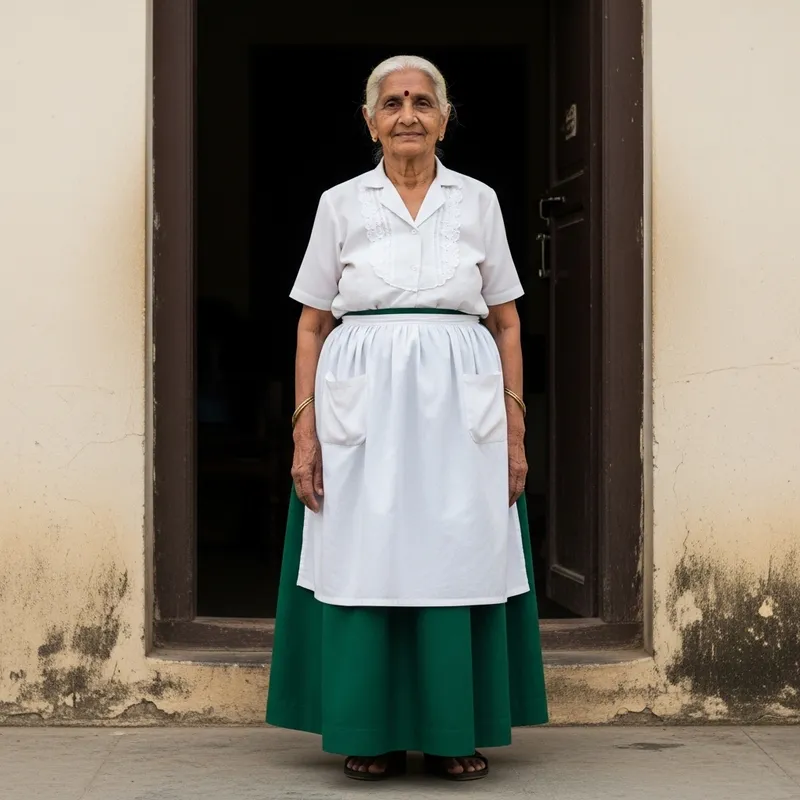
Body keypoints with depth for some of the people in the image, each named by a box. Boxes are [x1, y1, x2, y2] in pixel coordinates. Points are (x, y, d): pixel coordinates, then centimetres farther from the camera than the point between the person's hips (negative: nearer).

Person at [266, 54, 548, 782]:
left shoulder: (478, 202, 10)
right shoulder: (341, 204, 8)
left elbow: (507, 323, 10)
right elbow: (312, 326, 7)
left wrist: (515, 427, 2)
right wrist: (305, 430, -2)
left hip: (460, 407, 1)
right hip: (363, 405, 0)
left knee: (458, 558, 0)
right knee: (366, 560, -1)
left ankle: (457, 733, 11)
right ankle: (373, 734, 10)